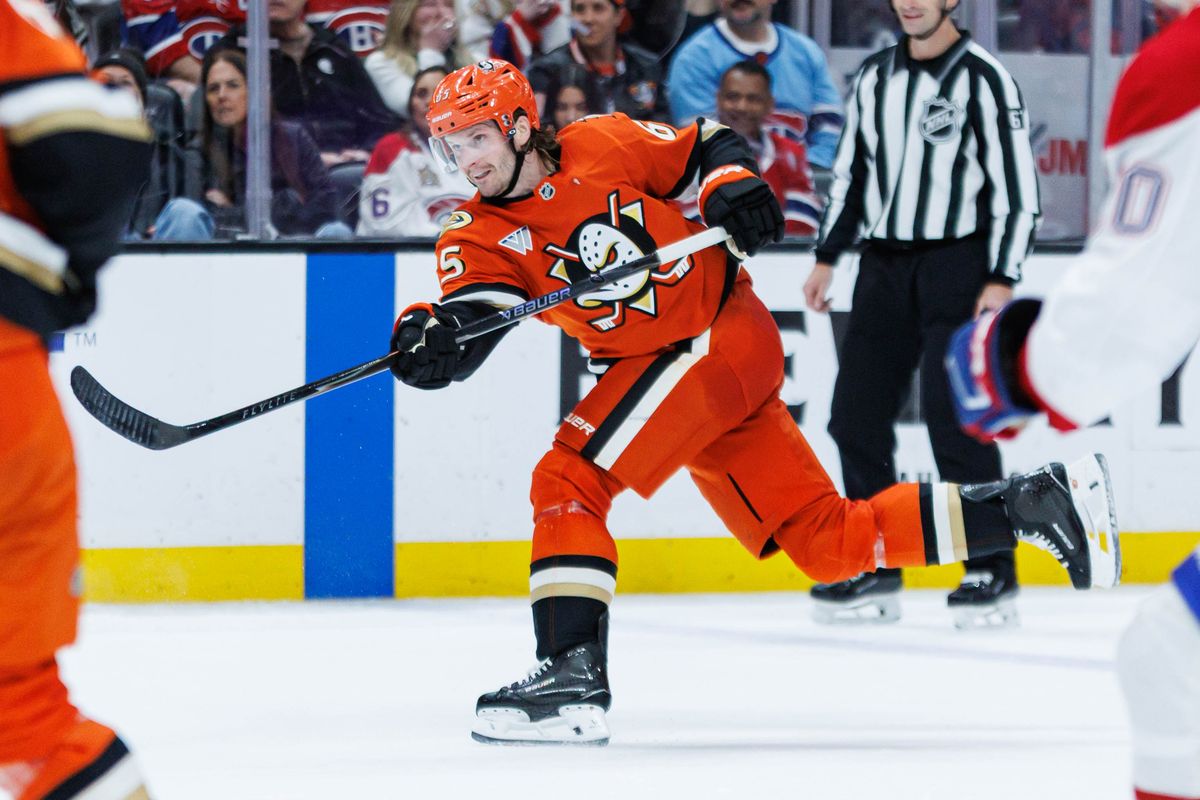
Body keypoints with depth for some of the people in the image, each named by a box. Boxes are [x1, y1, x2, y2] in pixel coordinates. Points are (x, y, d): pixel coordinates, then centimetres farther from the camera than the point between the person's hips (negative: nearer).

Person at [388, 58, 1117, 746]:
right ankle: (1038, 501, 12)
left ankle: (574, 672, -20)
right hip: (663, 364, 6)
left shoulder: (602, 146, -7)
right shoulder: (479, 239, 1)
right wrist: (429, 340, -35)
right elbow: (464, 342, -14)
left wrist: (734, 187, -13)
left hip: (721, 333, -6)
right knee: (833, 543, 5)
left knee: (566, 482, -19)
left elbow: (706, 145, 7)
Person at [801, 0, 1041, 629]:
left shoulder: (983, 79, -7)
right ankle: (874, 573, 10)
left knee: (954, 414, -14)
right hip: (884, 265, 6)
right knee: (855, 413, 2)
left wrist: (1001, 281, -14)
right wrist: (827, 258, 14)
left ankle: (991, 571, -7)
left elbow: (1018, 187, -9)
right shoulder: (874, 76, 11)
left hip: (956, 262, -6)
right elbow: (850, 171, 20)